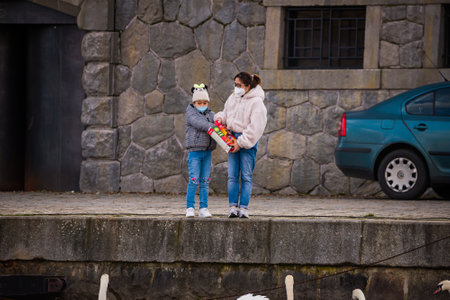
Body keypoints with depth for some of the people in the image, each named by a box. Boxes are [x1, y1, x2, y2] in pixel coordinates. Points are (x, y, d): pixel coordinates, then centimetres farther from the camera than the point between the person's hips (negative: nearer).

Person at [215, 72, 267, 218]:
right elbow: (226, 112, 26)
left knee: (246, 176, -2)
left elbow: (255, 127, -15)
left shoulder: (256, 102, -11)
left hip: (248, 141, -6)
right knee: (232, 176, 1)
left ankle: (243, 207, 0)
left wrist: (241, 143, -17)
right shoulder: (233, 98, 10)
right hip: (232, 139, 6)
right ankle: (233, 206, 3)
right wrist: (220, 118, 2)